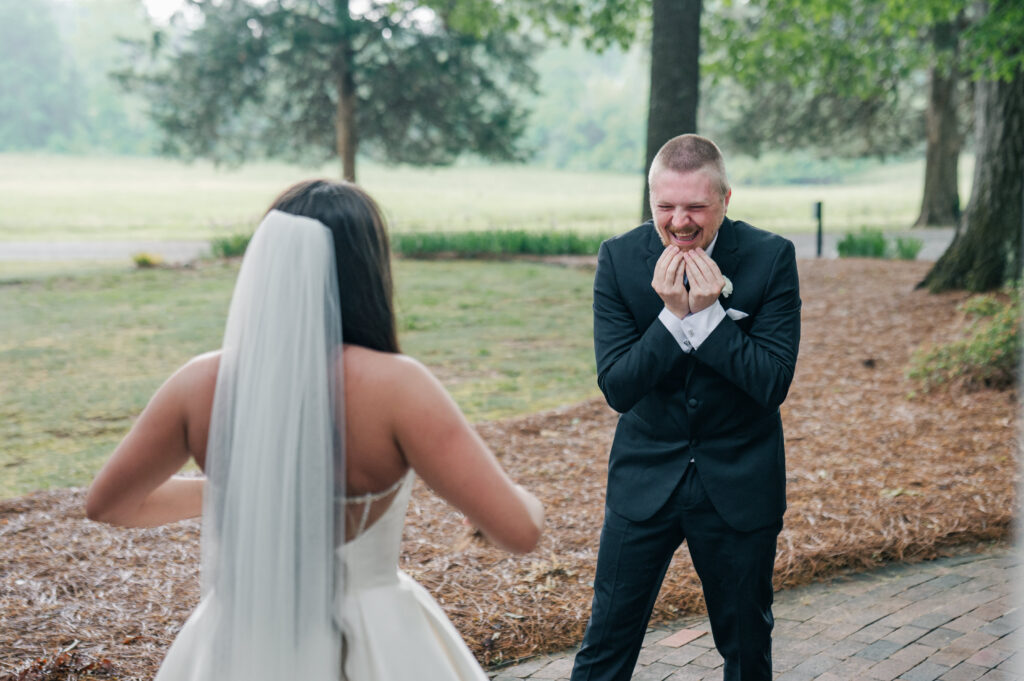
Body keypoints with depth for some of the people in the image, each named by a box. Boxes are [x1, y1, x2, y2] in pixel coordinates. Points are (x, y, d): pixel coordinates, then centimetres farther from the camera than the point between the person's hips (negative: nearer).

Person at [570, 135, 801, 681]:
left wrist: (709, 313, -26)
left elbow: (774, 383, -16)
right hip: (645, 477, 0)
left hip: (739, 481, 0)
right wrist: (672, 315, -26)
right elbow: (616, 387, -14)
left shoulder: (770, 257, -12)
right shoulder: (620, 258, -10)